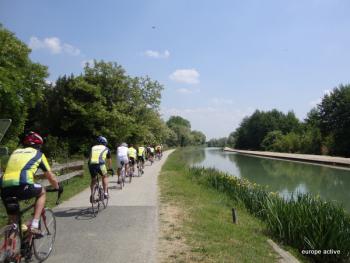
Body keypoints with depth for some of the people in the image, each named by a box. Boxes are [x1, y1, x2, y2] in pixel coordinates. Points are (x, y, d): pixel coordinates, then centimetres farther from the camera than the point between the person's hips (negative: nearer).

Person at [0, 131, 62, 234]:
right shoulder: (38, 154, 19)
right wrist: (58, 187, 41)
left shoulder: (15, 152, 31)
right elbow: (50, 176, 23)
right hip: (21, 186, -5)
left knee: (12, 221, 24)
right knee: (42, 192, 26)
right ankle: (34, 226, 15)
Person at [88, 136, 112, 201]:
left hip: (91, 165, 3)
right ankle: (105, 193, 17)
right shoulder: (106, 149, 23)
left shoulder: (93, 147, 28)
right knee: (105, 177, 23)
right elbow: (109, 160, 34)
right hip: (100, 164, -2)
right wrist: (110, 168, 48)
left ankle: (92, 194, 17)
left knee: (93, 180, 25)